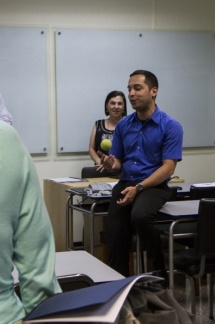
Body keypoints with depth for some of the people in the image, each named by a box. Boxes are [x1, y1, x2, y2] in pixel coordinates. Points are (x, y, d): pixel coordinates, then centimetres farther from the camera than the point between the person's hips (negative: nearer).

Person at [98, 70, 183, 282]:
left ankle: (161, 269, -12)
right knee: (116, 245, -8)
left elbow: (168, 168, -12)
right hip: (125, 184, 5)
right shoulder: (123, 125, 9)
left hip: (154, 186, -4)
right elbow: (118, 161, 14)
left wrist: (138, 188, -22)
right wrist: (112, 164, -12)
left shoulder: (170, 126, -6)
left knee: (140, 216, -35)